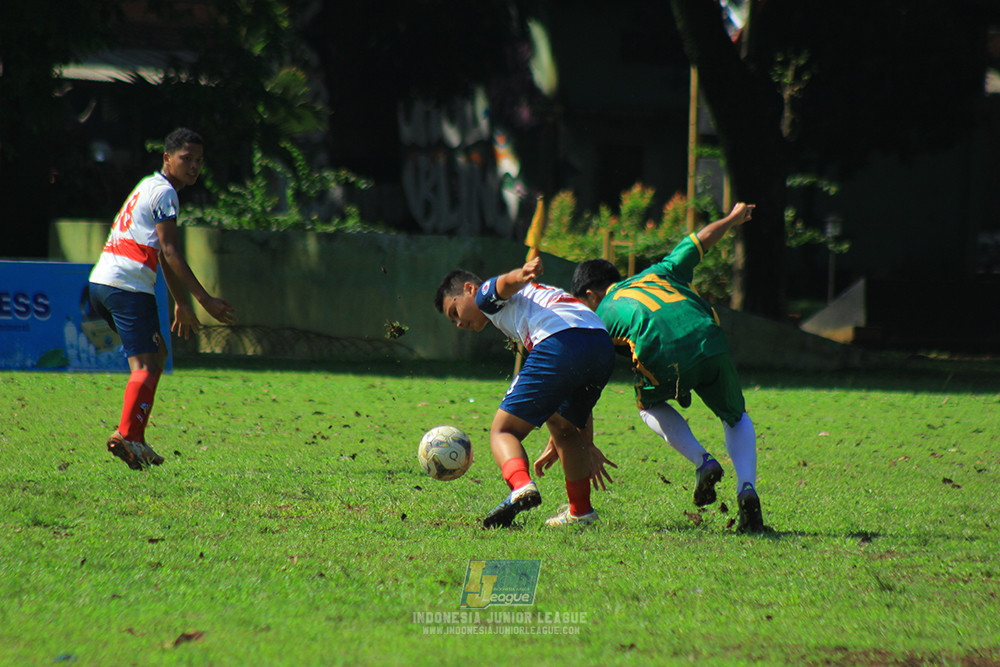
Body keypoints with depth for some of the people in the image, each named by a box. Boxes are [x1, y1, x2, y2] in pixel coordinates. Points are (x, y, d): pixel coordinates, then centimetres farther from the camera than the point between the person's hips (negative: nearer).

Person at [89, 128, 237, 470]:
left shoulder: (150, 188, 25)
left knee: (157, 353, 18)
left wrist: (181, 302, 33)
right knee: (145, 364, -14)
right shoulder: (164, 193, -7)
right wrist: (206, 300, -15)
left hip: (102, 285, 10)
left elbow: (163, 254, 31)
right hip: (128, 285, -10)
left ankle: (135, 440, 11)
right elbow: (170, 253, -14)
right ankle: (126, 435, -28)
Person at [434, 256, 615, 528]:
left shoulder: (485, 293, 19)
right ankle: (580, 510, 26)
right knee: (562, 425, 30)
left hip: (560, 342, -8)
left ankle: (521, 486, -28)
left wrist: (522, 274, -35)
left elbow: (507, 284, -10)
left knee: (503, 430, -1)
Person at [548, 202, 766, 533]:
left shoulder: (603, 315, 24)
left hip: (665, 360, -3)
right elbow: (700, 240, 45)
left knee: (649, 406, 32)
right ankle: (747, 487, 1)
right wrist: (732, 219, 66)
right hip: (711, 343, 3)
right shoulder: (658, 273, 33)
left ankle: (702, 461, 8)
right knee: (736, 418, 28)